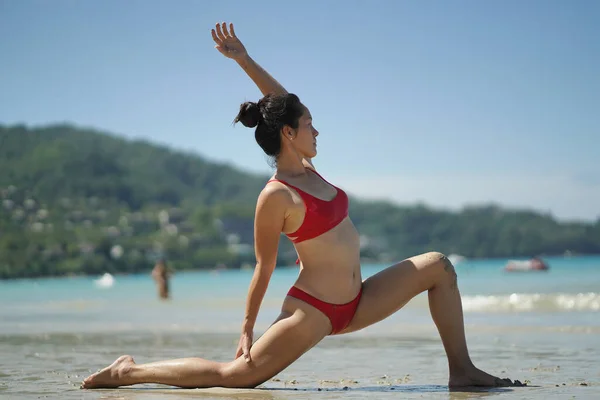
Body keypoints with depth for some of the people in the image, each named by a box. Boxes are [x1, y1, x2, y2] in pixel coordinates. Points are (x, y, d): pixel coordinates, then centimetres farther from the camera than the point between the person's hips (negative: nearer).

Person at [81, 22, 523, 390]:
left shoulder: (306, 168, 7)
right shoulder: (275, 197, -16)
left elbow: (284, 103, 14)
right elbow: (264, 269, -11)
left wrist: (244, 59, 9)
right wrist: (248, 329, -6)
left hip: (354, 302, 9)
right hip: (313, 309, -8)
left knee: (438, 265, 3)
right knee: (236, 375, -10)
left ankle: (462, 370, 2)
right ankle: (129, 372, 5)